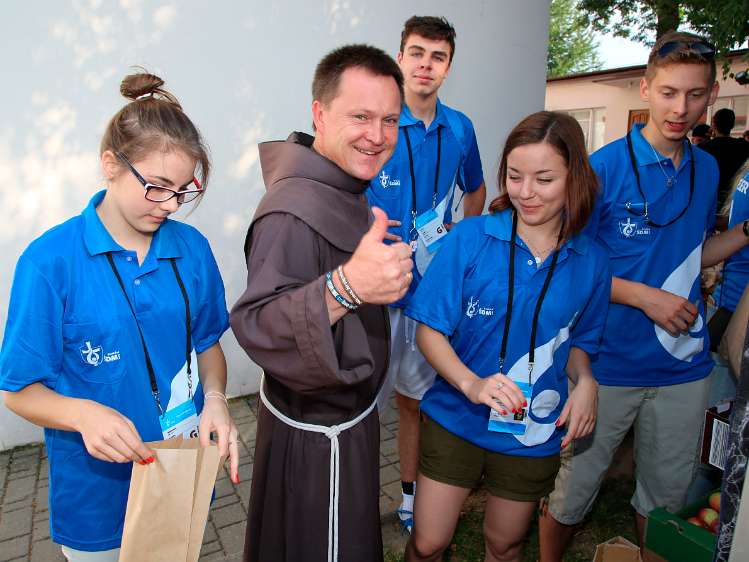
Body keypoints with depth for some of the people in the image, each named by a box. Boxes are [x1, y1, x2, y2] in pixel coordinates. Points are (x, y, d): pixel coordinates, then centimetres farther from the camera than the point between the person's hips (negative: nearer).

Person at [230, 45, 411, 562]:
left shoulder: (349, 189, 3)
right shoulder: (294, 212, -29)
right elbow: (255, 325, -39)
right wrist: (346, 286, -52)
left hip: (346, 409, 9)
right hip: (317, 434, -9)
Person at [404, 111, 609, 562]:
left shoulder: (591, 261, -5)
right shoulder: (470, 237, -14)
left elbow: (578, 340, 9)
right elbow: (430, 330, -13)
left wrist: (585, 381, -12)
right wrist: (471, 383, -29)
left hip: (534, 434, 3)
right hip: (455, 421, -2)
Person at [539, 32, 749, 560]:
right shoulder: (604, 166, -13)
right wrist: (645, 296, -19)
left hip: (685, 366, 5)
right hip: (609, 363, -5)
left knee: (667, 495, 21)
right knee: (573, 488, 11)